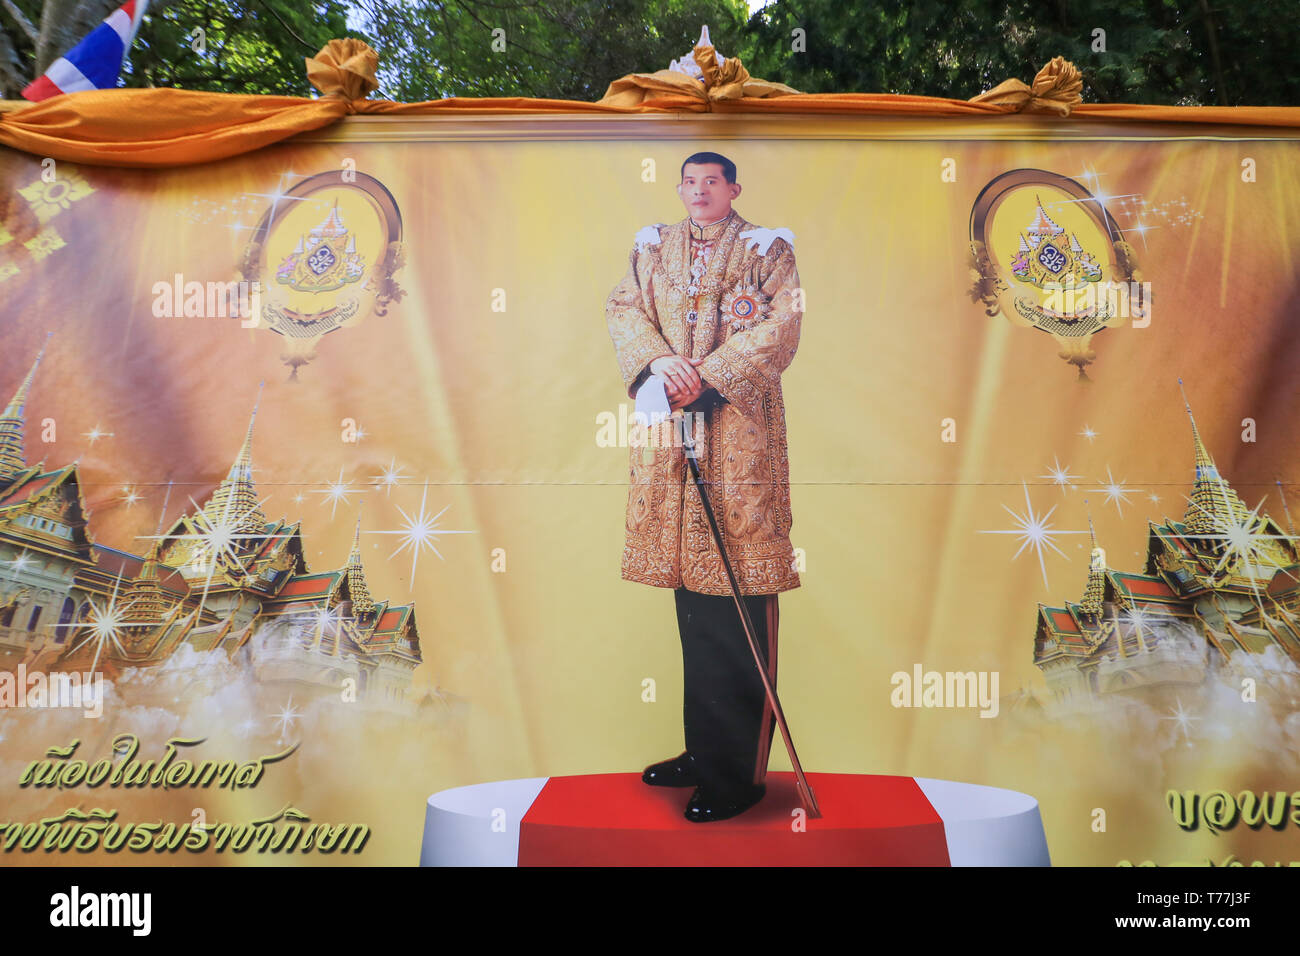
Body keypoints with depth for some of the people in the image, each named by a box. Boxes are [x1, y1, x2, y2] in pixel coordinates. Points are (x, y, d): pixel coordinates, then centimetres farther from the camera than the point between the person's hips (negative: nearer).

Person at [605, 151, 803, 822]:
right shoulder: (654, 248, 19)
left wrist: (708, 375, -13)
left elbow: (783, 324, -5)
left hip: (740, 427, -4)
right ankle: (703, 749, 21)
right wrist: (657, 359, -11)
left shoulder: (766, 249, 7)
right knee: (691, 590, 9)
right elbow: (623, 308, 9)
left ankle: (741, 771, 4)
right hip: (670, 427, 4)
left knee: (741, 595, -6)